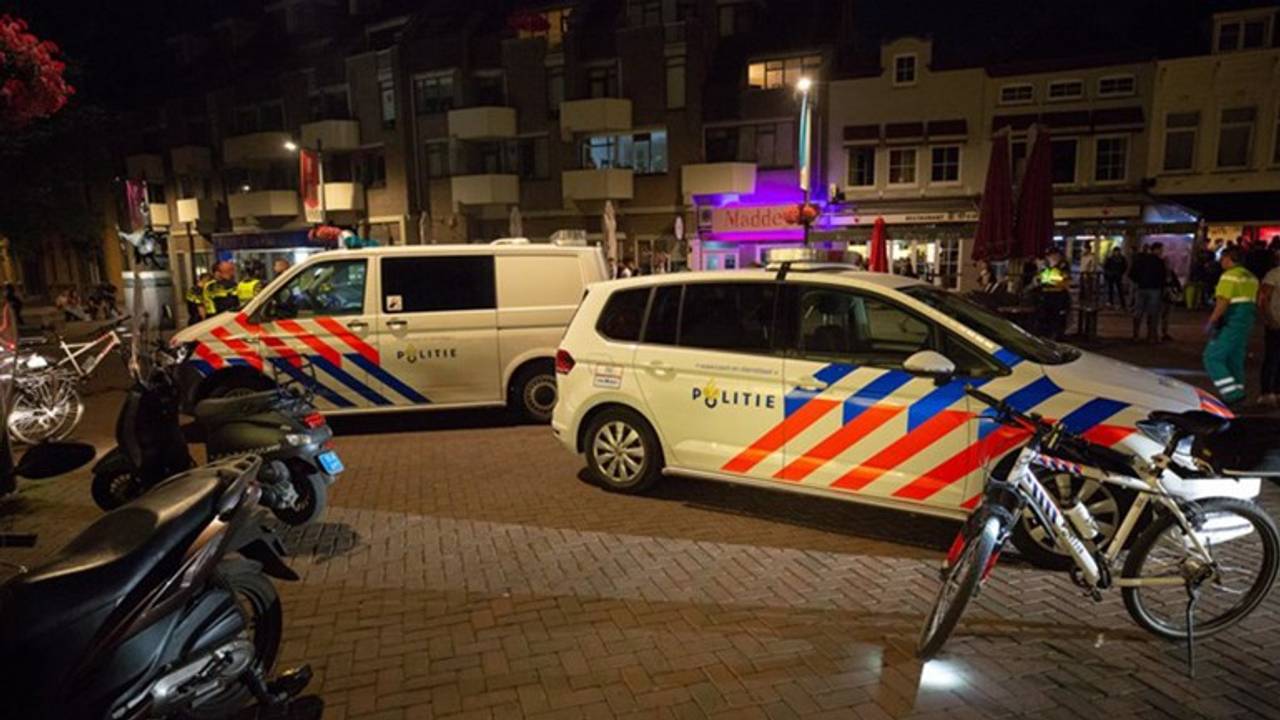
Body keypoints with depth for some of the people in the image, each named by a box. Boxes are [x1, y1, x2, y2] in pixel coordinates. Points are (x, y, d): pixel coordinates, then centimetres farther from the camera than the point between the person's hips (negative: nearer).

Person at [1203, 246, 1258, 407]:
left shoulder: (1230, 276, -13)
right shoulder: (1251, 277, 17)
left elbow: (1223, 302, -22)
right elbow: (1254, 303, 19)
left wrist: (1211, 322, -19)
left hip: (1230, 324, -10)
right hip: (1246, 323, 10)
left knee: (1212, 358, -7)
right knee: (1235, 361, 14)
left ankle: (1233, 394, -14)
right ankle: (1237, 395, 16)